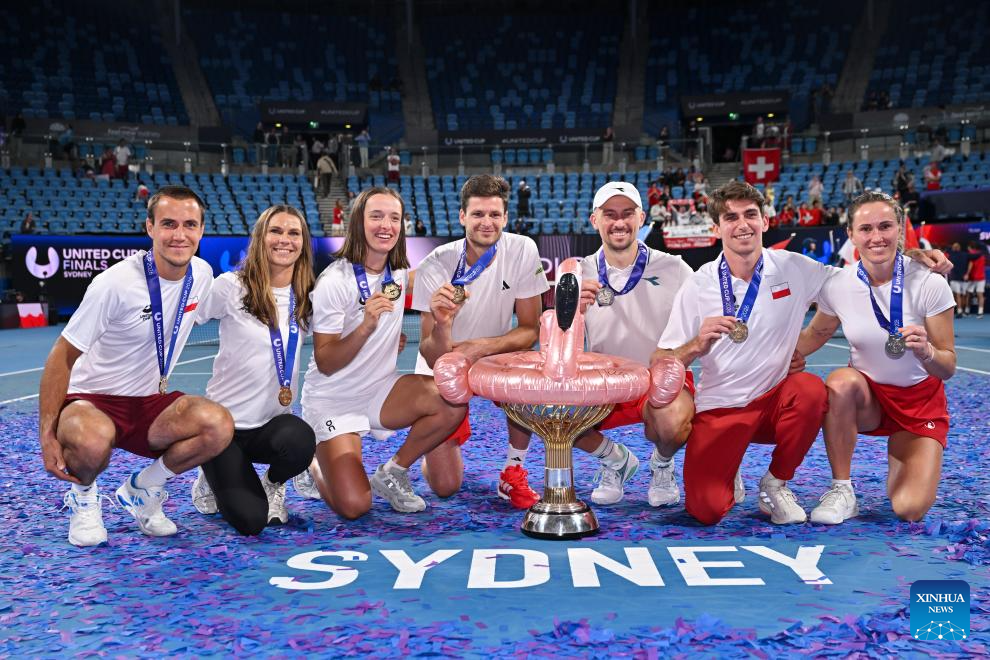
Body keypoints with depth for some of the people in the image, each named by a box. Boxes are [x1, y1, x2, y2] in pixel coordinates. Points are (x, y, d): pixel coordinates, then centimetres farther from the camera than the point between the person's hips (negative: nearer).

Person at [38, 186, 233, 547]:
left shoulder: (202, 274, -3)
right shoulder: (114, 283, -20)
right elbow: (62, 358, -13)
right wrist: (47, 436, -18)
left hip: (150, 402, 5)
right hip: (92, 400, -4)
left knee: (219, 425, -26)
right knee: (92, 440, -40)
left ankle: (141, 488, 2)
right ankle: (83, 495, -1)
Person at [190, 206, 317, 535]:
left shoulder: (307, 297, 1)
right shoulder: (231, 286, -10)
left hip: (273, 422, 3)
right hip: (224, 421, -3)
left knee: (301, 442, -34)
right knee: (249, 521, -17)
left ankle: (273, 484, 5)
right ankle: (212, 480, 20)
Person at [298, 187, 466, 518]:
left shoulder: (399, 273, 2)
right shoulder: (334, 282, -17)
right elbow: (325, 363, -18)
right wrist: (365, 328, -33)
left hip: (381, 390, 5)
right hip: (333, 401, -5)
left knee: (454, 401, -24)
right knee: (354, 506, -20)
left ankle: (392, 473, 0)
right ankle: (315, 469, 16)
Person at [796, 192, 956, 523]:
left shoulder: (930, 284, -19)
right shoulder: (837, 285, -13)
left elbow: (948, 368, -15)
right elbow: (815, 334, 7)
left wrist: (926, 352, -38)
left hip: (922, 400, -1)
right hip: (866, 396, 2)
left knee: (910, 510, -17)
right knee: (841, 381, -36)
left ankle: (900, 459, 20)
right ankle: (841, 490, -17)